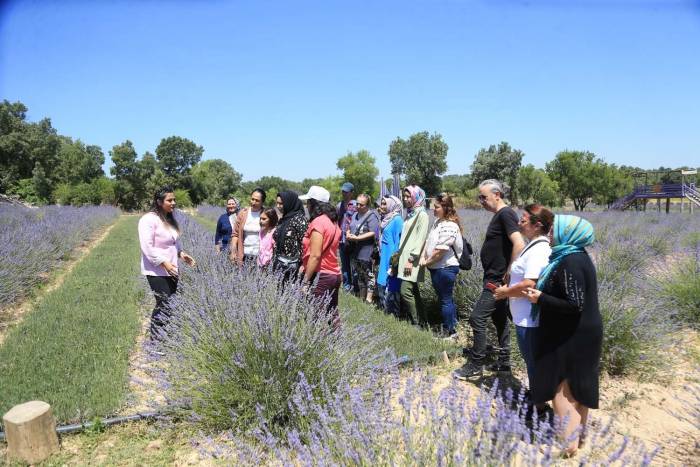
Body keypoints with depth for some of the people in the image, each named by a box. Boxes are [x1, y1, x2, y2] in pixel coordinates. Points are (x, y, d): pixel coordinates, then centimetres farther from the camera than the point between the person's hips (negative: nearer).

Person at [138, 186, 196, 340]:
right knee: (164, 306, -11)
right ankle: (156, 341, 0)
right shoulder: (149, 219, -13)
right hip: (157, 271, -8)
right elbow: (147, 247, -19)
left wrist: (181, 253, 9)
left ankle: (163, 337, 19)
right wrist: (164, 263, -21)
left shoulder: (170, 219, 13)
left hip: (171, 270, 8)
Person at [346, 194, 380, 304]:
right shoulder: (356, 215, 13)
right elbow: (349, 229, 20)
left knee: (369, 276, 2)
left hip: (366, 252, -8)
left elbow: (373, 233, -21)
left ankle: (369, 299, 8)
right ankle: (361, 298, 29)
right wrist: (348, 234, -4)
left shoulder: (371, 216, -12)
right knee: (360, 276, 18)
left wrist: (356, 238, -22)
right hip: (355, 252, 9)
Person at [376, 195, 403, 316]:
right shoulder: (386, 219, 13)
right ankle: (385, 311, 23)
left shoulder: (397, 220, -13)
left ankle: (393, 314, 4)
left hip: (391, 260, -9)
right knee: (382, 285, 13)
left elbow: (399, 242, -15)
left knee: (390, 288, -4)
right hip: (384, 259, 9)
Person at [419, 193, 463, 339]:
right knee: (446, 299, 18)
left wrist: (427, 262, -10)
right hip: (437, 268, 10)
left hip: (445, 268, -10)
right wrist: (423, 257, -2)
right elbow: (429, 241, 12)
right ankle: (452, 330, 30)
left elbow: (440, 250, -22)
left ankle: (449, 332, 15)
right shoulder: (438, 222, 11)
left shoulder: (449, 226, -21)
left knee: (445, 300, 2)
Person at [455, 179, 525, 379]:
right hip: (495, 278, 10)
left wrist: (508, 274, -20)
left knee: (477, 318, -6)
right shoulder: (499, 215, 14)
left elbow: (519, 245, -26)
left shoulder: (506, 214, -16)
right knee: (499, 318, 16)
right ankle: (504, 361, 27)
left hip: (497, 280, -10)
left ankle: (476, 365, 4)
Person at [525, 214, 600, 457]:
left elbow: (574, 304, -27)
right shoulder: (576, 256, 7)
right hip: (581, 332, 10)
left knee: (560, 385, 1)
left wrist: (540, 298, -19)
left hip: (571, 336, -10)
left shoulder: (570, 263, -24)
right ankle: (578, 432, 33)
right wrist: (542, 294, 10)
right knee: (577, 384, 19)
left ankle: (568, 441, 9)